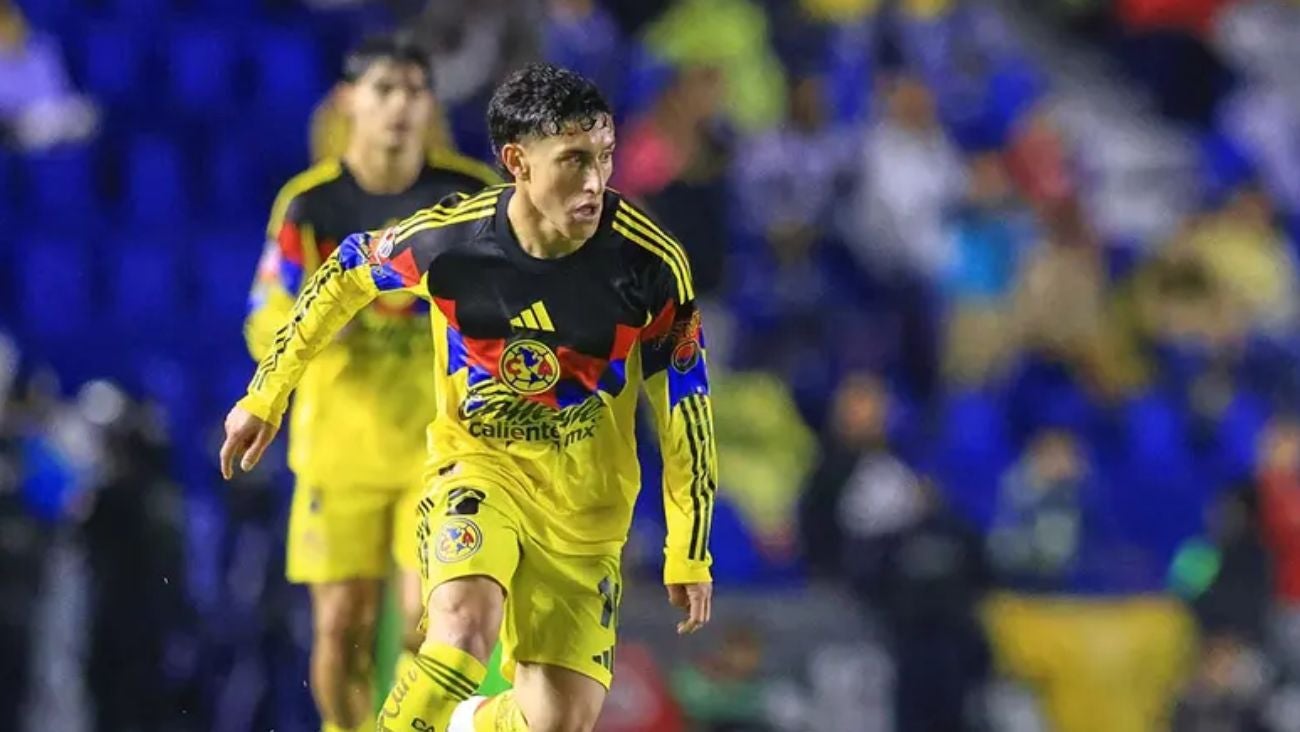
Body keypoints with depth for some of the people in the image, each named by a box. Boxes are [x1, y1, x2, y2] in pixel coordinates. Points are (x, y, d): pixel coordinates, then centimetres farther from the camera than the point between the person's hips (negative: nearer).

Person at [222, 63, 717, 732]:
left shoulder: (650, 263, -18)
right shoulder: (447, 239, -18)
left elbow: (686, 404, -5)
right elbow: (343, 277, 3)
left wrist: (689, 552, -3)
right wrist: (264, 397, 10)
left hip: (585, 503, 2)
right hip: (477, 467, -2)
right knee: (466, 623, -32)